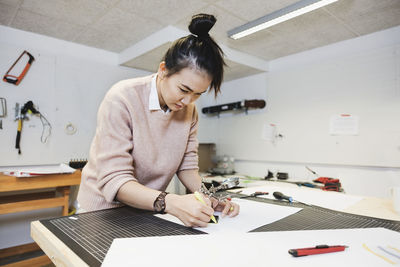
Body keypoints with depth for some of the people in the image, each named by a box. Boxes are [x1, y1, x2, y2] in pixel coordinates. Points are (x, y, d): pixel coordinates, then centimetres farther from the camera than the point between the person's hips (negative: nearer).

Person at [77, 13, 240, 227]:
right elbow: (113, 180, -23)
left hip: (149, 208, 4)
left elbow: (187, 165, 1)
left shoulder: (189, 110, -4)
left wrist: (207, 197, -16)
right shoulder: (121, 100, -20)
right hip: (105, 207, -3)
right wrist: (170, 203, -36)